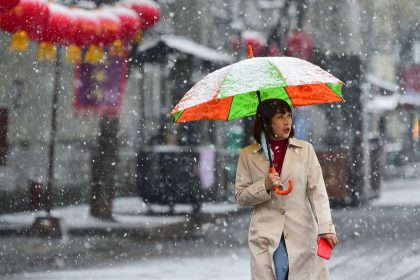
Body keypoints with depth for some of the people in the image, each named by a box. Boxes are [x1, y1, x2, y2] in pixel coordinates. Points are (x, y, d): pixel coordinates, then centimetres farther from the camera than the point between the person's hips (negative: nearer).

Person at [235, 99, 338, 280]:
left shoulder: (305, 150, 6)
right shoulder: (248, 155, 6)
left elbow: (317, 191, -1)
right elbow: (240, 197, 7)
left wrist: (325, 227, -13)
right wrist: (265, 186, -11)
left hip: (302, 236, 0)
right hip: (267, 239, 0)